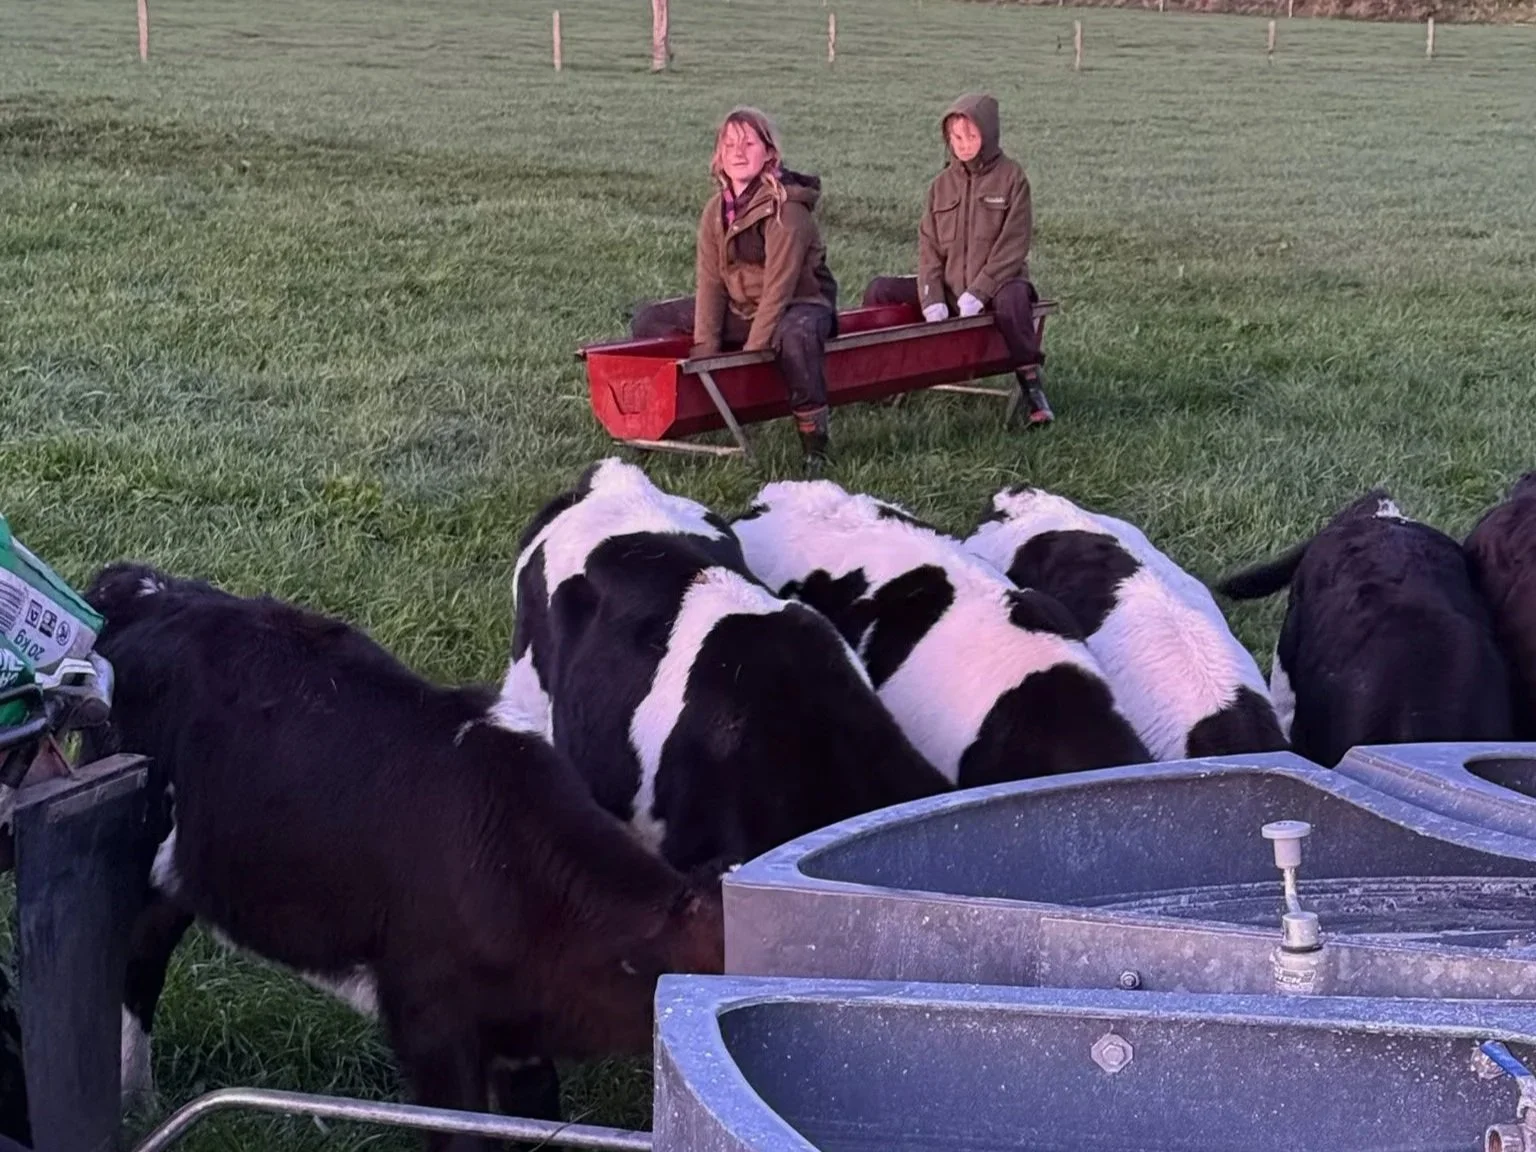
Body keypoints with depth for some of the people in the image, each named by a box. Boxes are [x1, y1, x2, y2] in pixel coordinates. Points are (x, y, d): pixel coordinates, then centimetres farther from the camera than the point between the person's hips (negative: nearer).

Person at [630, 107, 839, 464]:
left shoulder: (787, 209, -22)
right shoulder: (716, 210, 0)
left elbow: (778, 287, -25)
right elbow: (710, 279, -5)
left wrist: (751, 351, -27)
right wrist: (705, 348, -14)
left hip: (800, 304, -8)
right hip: (740, 308, 8)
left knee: (796, 335, -44)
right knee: (648, 322, 4)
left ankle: (813, 431, -30)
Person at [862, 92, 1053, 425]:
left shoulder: (1011, 177, -4)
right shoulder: (942, 184, 9)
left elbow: (1012, 246, -11)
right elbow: (928, 245, 4)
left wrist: (978, 293, -20)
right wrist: (932, 298, -12)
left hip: (997, 285, -5)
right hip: (948, 287, 5)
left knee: (1012, 300, -40)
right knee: (880, 290, -9)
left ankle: (1031, 386, -31)